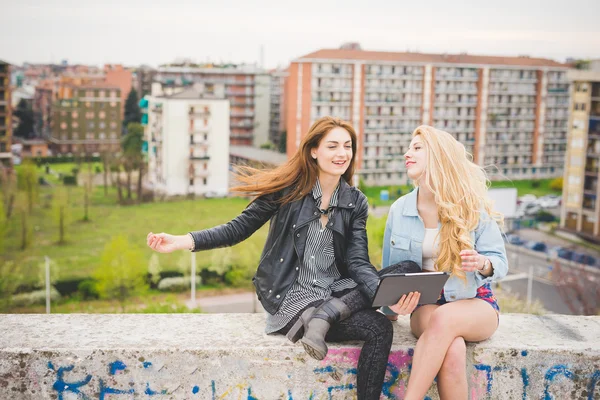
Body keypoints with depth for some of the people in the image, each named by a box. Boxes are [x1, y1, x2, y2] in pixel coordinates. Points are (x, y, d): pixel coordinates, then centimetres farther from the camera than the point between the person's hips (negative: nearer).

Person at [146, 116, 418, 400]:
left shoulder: (356, 202, 5)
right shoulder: (289, 189, -5)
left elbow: (358, 262, -3)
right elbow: (240, 228, -2)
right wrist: (183, 241, -16)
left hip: (335, 292, 6)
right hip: (289, 295, -6)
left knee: (408, 271, -20)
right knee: (379, 328, -28)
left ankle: (323, 315, -24)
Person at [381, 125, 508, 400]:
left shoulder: (472, 206, -5)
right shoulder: (399, 210, 2)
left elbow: (500, 260, -3)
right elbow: (390, 270, 11)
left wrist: (482, 264, -26)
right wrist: (391, 307, -3)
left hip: (474, 302, -1)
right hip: (425, 304, 1)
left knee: (444, 319, -38)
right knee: (452, 351, -35)